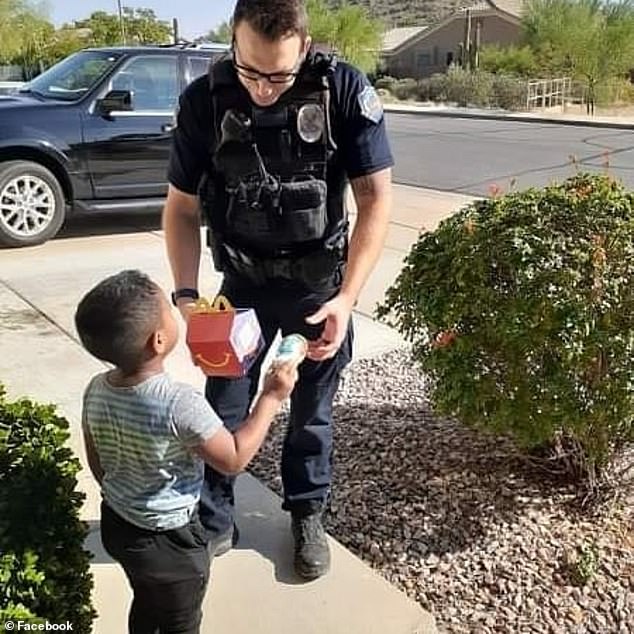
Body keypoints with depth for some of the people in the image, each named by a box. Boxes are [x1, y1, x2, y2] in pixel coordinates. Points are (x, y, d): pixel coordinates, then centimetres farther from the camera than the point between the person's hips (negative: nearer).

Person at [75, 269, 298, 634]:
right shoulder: (180, 403, -34)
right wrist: (272, 398, -15)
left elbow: (97, 463, 2)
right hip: (169, 539, -6)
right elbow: (234, 459, -21)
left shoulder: (96, 391, -13)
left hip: (116, 524, 6)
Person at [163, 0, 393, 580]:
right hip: (243, 282, 1)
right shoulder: (205, 100, -15)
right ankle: (213, 522, 27)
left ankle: (307, 516, 35)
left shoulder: (345, 91, -19)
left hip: (320, 283, -1)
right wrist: (186, 294, -20)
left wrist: (346, 297, -25)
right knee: (222, 411, 5)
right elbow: (182, 207, -7)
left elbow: (375, 198, -17)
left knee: (312, 409, 13)